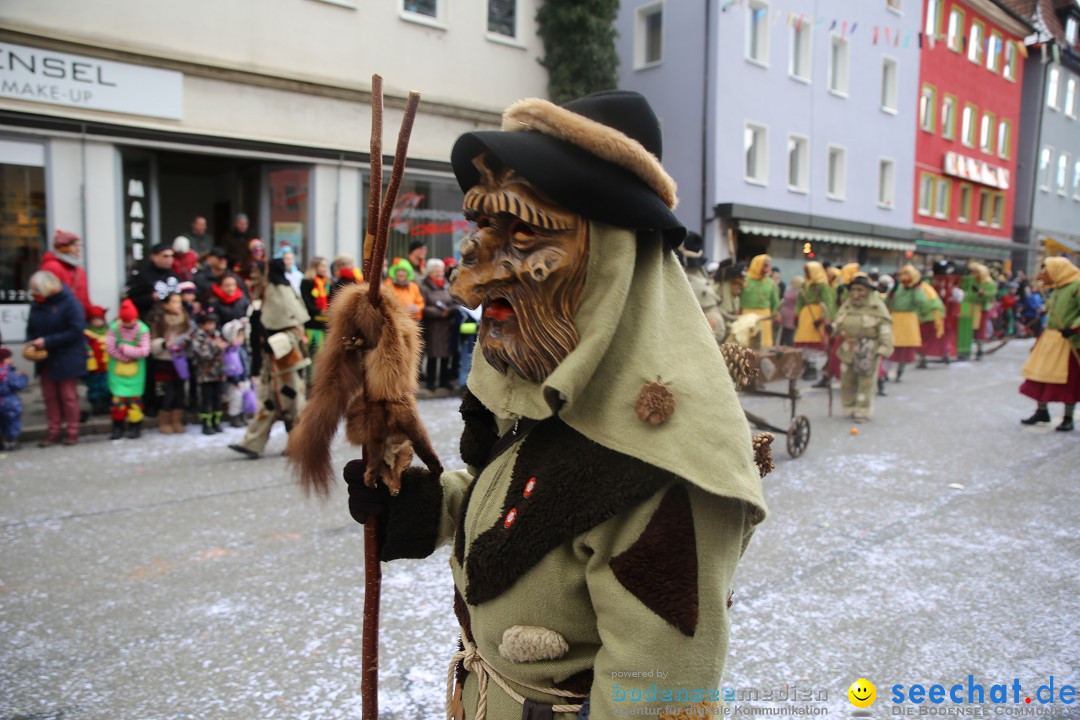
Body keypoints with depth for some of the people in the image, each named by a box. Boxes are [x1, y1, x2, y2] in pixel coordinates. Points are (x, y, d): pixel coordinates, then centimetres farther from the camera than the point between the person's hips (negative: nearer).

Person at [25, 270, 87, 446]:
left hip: (66, 359, -6)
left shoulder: (70, 302, -16)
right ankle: (53, 432, 19)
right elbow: (31, 328, 12)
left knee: (68, 396, 4)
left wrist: (47, 341, -22)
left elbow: (76, 331, -21)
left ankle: (72, 432, 15)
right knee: (49, 396, 10)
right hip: (45, 359, 6)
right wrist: (32, 344, -9)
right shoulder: (37, 303, 3)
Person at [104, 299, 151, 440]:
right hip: (118, 370, 1)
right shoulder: (114, 328, -7)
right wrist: (127, 357, -13)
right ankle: (118, 426, 15)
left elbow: (144, 351, -15)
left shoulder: (143, 329, -10)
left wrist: (124, 348, -18)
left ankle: (135, 426, 16)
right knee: (118, 398, 1)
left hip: (135, 371, -1)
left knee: (135, 398, 4)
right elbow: (110, 347, -10)